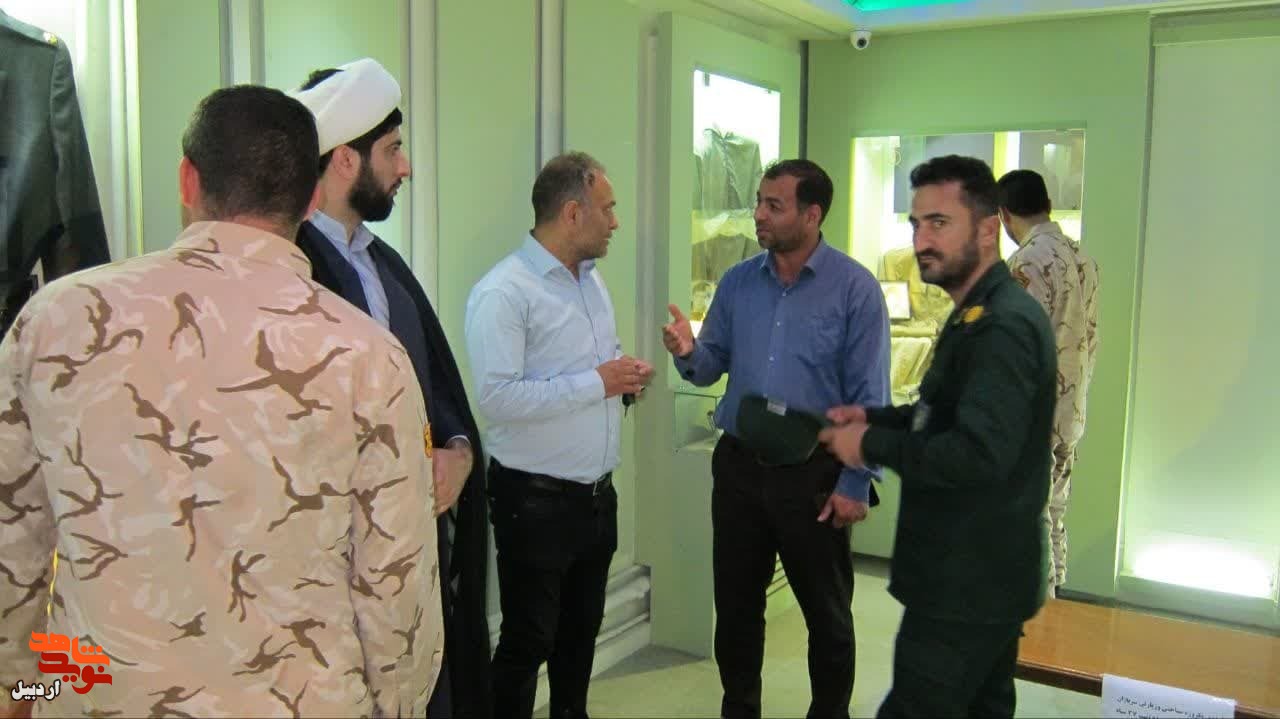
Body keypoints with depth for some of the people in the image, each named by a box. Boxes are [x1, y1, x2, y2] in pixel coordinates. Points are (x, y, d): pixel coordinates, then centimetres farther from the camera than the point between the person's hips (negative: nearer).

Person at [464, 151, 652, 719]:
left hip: (598, 492, 8)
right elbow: (495, 398, -26)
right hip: (536, 499, -8)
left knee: (581, 630, 20)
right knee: (527, 642, 6)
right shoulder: (503, 293, -18)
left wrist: (626, 376, -2)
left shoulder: (592, 280, 11)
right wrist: (597, 383, -21)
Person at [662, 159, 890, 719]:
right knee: (735, 606, 16)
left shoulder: (855, 288, -10)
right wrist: (689, 353, -15)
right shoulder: (737, 282, 3)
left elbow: (869, 397, -10)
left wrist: (855, 484, -13)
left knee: (827, 615, 13)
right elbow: (712, 367, 8)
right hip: (738, 466, 4)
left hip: (814, 475, -4)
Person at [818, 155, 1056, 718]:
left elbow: (979, 455, -31)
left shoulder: (1003, 326, -22)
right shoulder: (979, 314, 12)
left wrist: (873, 446, -20)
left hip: (968, 581, -10)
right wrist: (875, 417, 5)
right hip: (981, 574, 11)